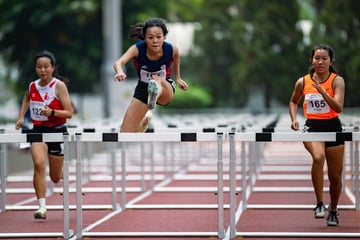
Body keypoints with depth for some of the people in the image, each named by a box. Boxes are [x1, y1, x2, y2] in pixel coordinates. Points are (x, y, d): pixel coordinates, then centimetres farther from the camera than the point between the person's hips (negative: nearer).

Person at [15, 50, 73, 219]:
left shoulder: (59, 86, -11)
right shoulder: (32, 86, 2)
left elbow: (69, 113, -13)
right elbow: (26, 99, 27)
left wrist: (52, 112, -28)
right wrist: (21, 118, 16)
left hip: (57, 131, -2)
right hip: (38, 130, 2)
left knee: (55, 177, 9)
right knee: (39, 163, -25)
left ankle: (64, 173, 49)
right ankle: (42, 207, -23)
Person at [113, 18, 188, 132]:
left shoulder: (171, 49, -21)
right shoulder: (137, 49, -26)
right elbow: (119, 62, -43)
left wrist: (178, 78, 10)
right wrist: (119, 72, -66)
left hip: (166, 88, -1)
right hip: (143, 88, 1)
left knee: (157, 79, -38)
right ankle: (145, 118, 37)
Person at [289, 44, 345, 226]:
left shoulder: (337, 81, -5)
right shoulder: (303, 82, 2)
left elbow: (338, 107, -18)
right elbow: (293, 101, 20)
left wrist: (321, 90, -27)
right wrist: (294, 119, 4)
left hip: (332, 127, 0)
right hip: (312, 127, 0)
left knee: (335, 176, 6)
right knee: (318, 157, -33)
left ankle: (333, 210, 32)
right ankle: (319, 204, -25)